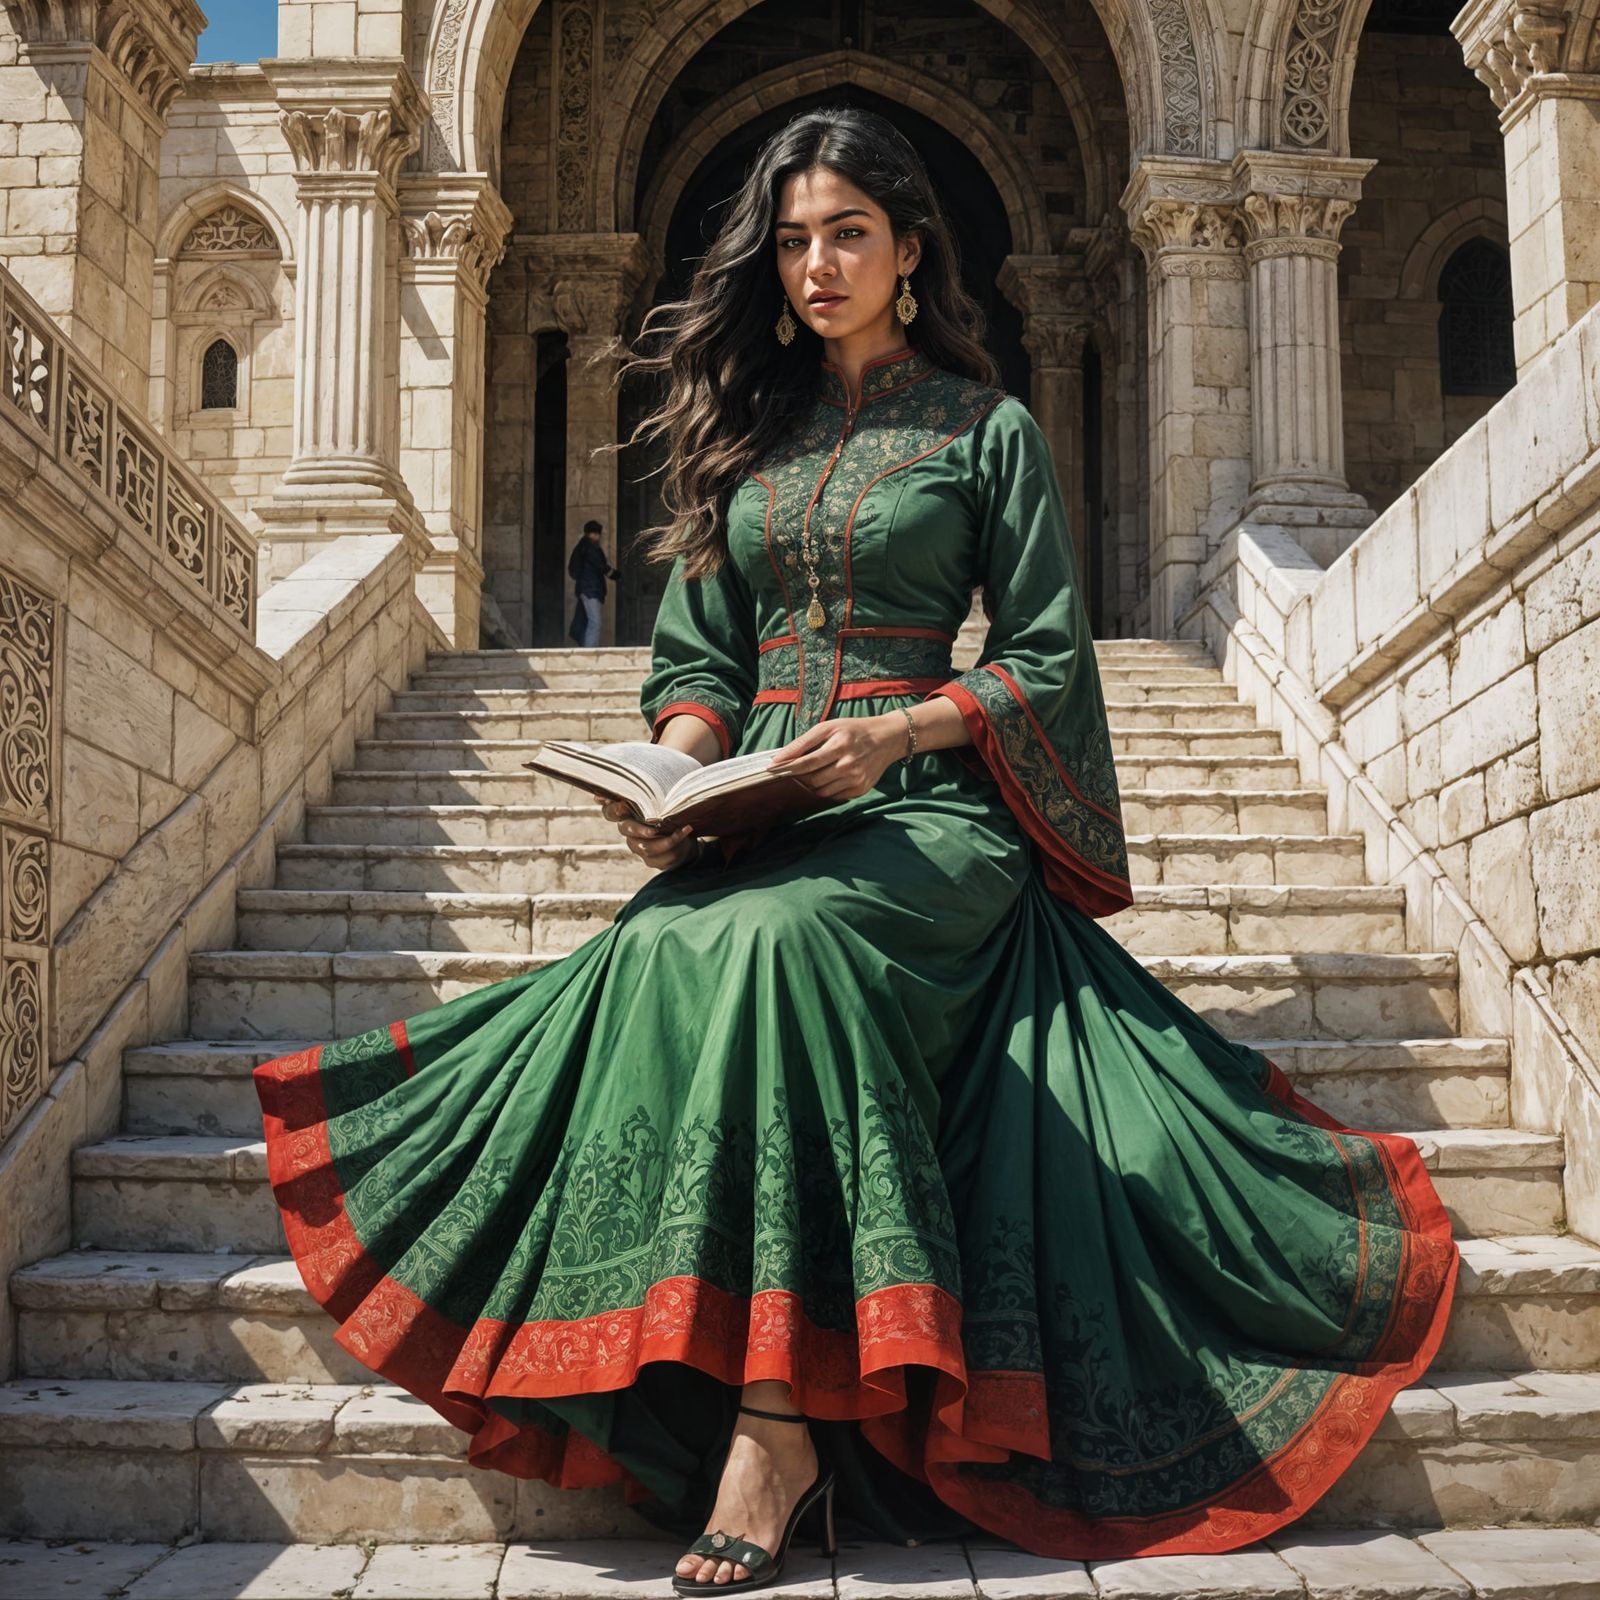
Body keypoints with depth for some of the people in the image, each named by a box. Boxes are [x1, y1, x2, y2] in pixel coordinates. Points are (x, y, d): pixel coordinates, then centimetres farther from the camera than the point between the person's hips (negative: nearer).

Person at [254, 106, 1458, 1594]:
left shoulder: (986, 429, 9)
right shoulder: (743, 430, 20)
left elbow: (1047, 657, 4)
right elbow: (696, 653, 18)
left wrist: (898, 729, -13)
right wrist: (678, 766, -4)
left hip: (929, 808, -4)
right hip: (760, 810, 4)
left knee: (777, 936, -37)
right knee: (664, 948, -31)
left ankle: (779, 1415, -31)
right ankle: (762, 1413, -28)